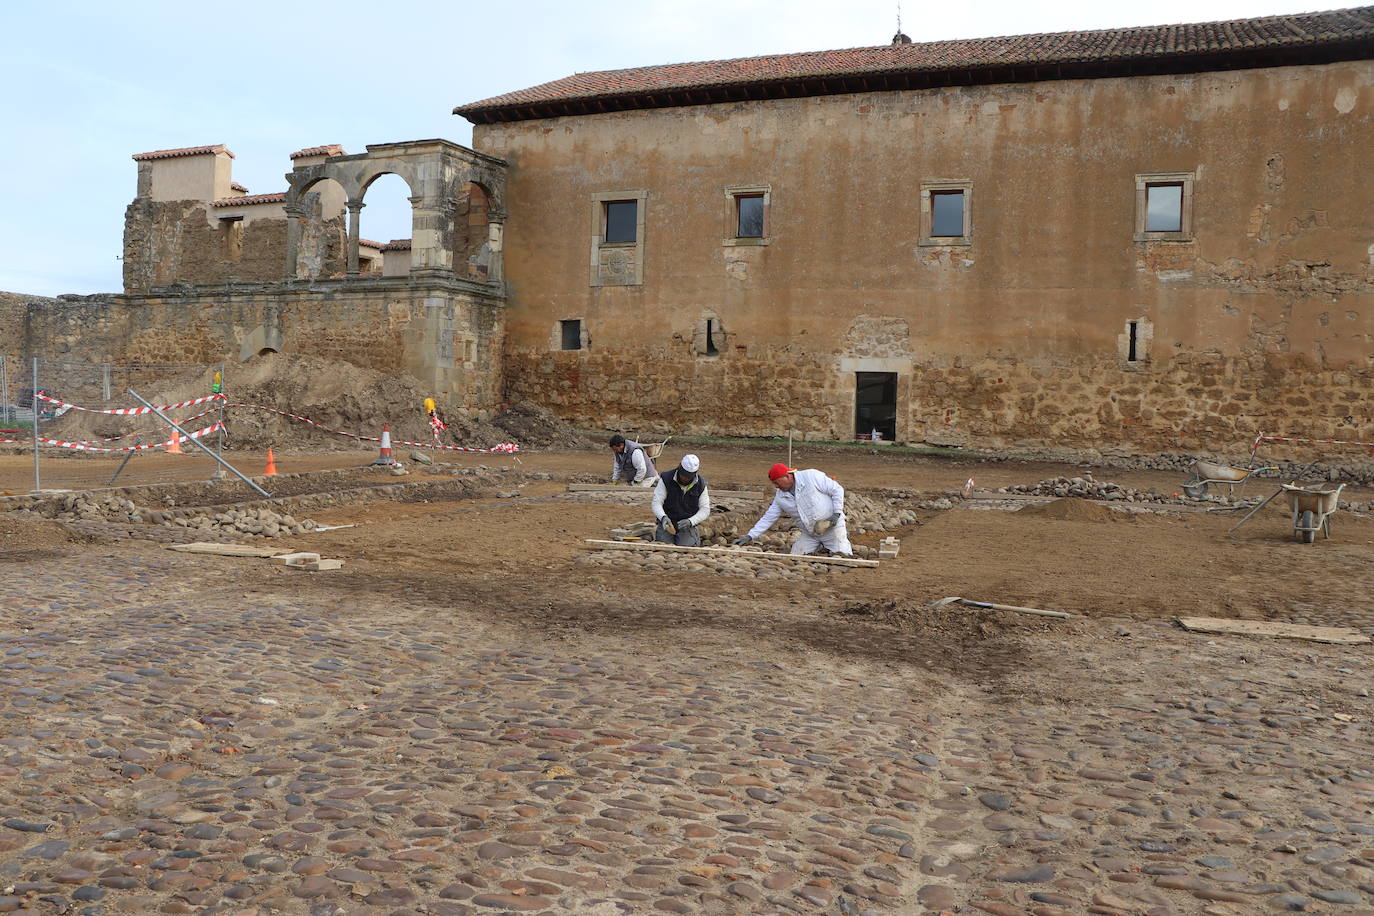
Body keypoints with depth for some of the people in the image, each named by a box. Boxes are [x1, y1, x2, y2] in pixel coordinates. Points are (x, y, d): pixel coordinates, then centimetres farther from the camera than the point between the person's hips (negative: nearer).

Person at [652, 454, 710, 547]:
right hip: (667, 524, -1)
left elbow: (705, 510, -4)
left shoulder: (700, 484, -5)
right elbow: (656, 503, -13)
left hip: (687, 526, 1)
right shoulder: (666, 479, -11)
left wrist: (690, 521, -21)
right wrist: (663, 517, -34)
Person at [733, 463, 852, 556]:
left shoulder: (811, 476, -16)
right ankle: (820, 544, 19)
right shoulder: (780, 496, 1)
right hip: (810, 535, 5)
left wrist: (837, 513, -19)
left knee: (843, 556, -13)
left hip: (832, 526, -5)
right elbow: (768, 518, 2)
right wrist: (749, 536, -6)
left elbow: (837, 490, -12)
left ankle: (842, 536, 20)